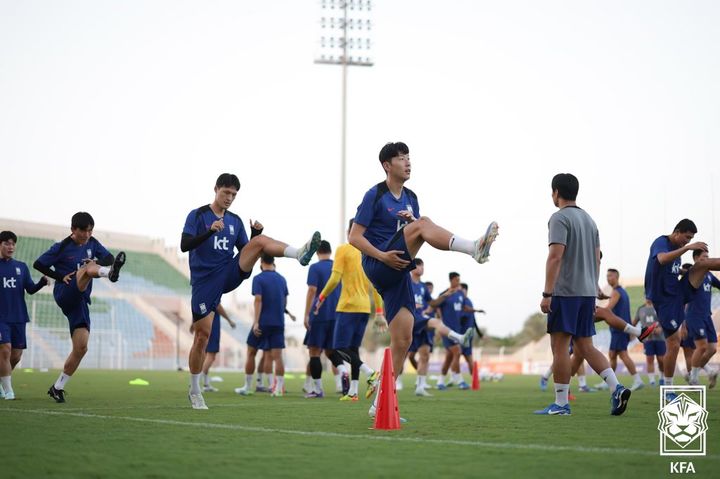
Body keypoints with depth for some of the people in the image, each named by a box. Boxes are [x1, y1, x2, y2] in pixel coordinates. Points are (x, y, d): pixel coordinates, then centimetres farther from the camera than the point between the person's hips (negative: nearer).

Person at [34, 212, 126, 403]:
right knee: (88, 268, -32)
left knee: (81, 347, -2)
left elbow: (109, 258, 13)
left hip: (80, 300, 6)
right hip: (65, 294, -6)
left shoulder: (92, 243, 13)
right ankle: (110, 273, -68)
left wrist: (99, 263, -9)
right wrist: (61, 277, -10)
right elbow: (38, 264, -1)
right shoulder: (61, 247, -1)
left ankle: (58, 387, 9)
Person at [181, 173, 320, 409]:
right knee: (202, 336, -3)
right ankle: (194, 391, 12)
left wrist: (254, 234, -4)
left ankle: (299, 254, -43)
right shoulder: (197, 215, 0)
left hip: (230, 274, 3)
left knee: (260, 240, -18)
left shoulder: (235, 221, 14)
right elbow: (184, 245, -13)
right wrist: (210, 231, -26)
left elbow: (246, 253, 15)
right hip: (204, 282, -3)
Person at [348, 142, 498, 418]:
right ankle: (475, 249, -48)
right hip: (377, 268, -7)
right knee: (423, 223, -27)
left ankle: (381, 403, 5)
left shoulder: (410, 198, 19)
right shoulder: (375, 195, -1)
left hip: (398, 275, 7)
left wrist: (412, 220, -2)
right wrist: (382, 256, -18)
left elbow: (420, 237, 20)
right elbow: (355, 237, -5)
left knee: (403, 340, -2)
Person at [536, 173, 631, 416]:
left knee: (560, 346, -3)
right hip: (587, 292, 8)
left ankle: (561, 404, -2)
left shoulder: (560, 218, -9)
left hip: (565, 293, -8)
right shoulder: (589, 219, 18)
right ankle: (616, 388, -5)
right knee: (585, 346, 11)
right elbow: (596, 259, 19)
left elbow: (555, 256, -18)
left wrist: (547, 293, -19)